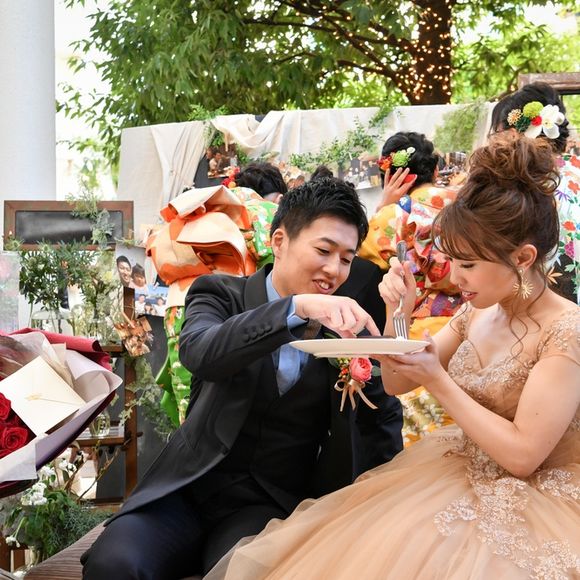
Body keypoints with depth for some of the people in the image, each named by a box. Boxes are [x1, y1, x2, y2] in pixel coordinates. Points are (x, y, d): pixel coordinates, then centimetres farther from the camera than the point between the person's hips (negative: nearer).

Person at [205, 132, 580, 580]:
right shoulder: (478, 314, 4)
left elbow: (522, 455, -23)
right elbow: (396, 383, 12)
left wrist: (437, 381, -19)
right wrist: (398, 316, -7)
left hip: (530, 505, -7)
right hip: (460, 476, 7)